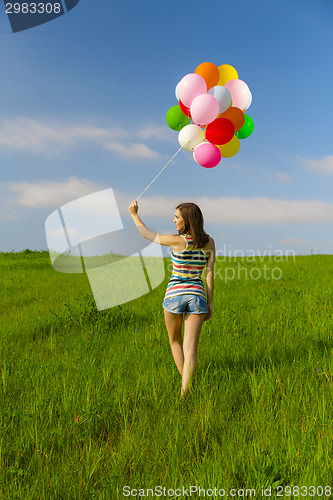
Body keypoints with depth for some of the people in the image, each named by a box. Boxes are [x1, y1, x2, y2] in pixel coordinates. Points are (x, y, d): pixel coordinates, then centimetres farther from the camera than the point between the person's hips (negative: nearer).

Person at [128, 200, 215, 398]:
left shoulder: (179, 241, -11)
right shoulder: (209, 242, 1)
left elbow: (147, 234, 3)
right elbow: (210, 274, 2)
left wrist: (134, 214, 15)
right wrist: (210, 303, 8)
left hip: (175, 294, -3)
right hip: (197, 296, 3)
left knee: (175, 342, 21)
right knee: (190, 350, 0)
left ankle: (185, 386, 28)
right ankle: (184, 392, -9)